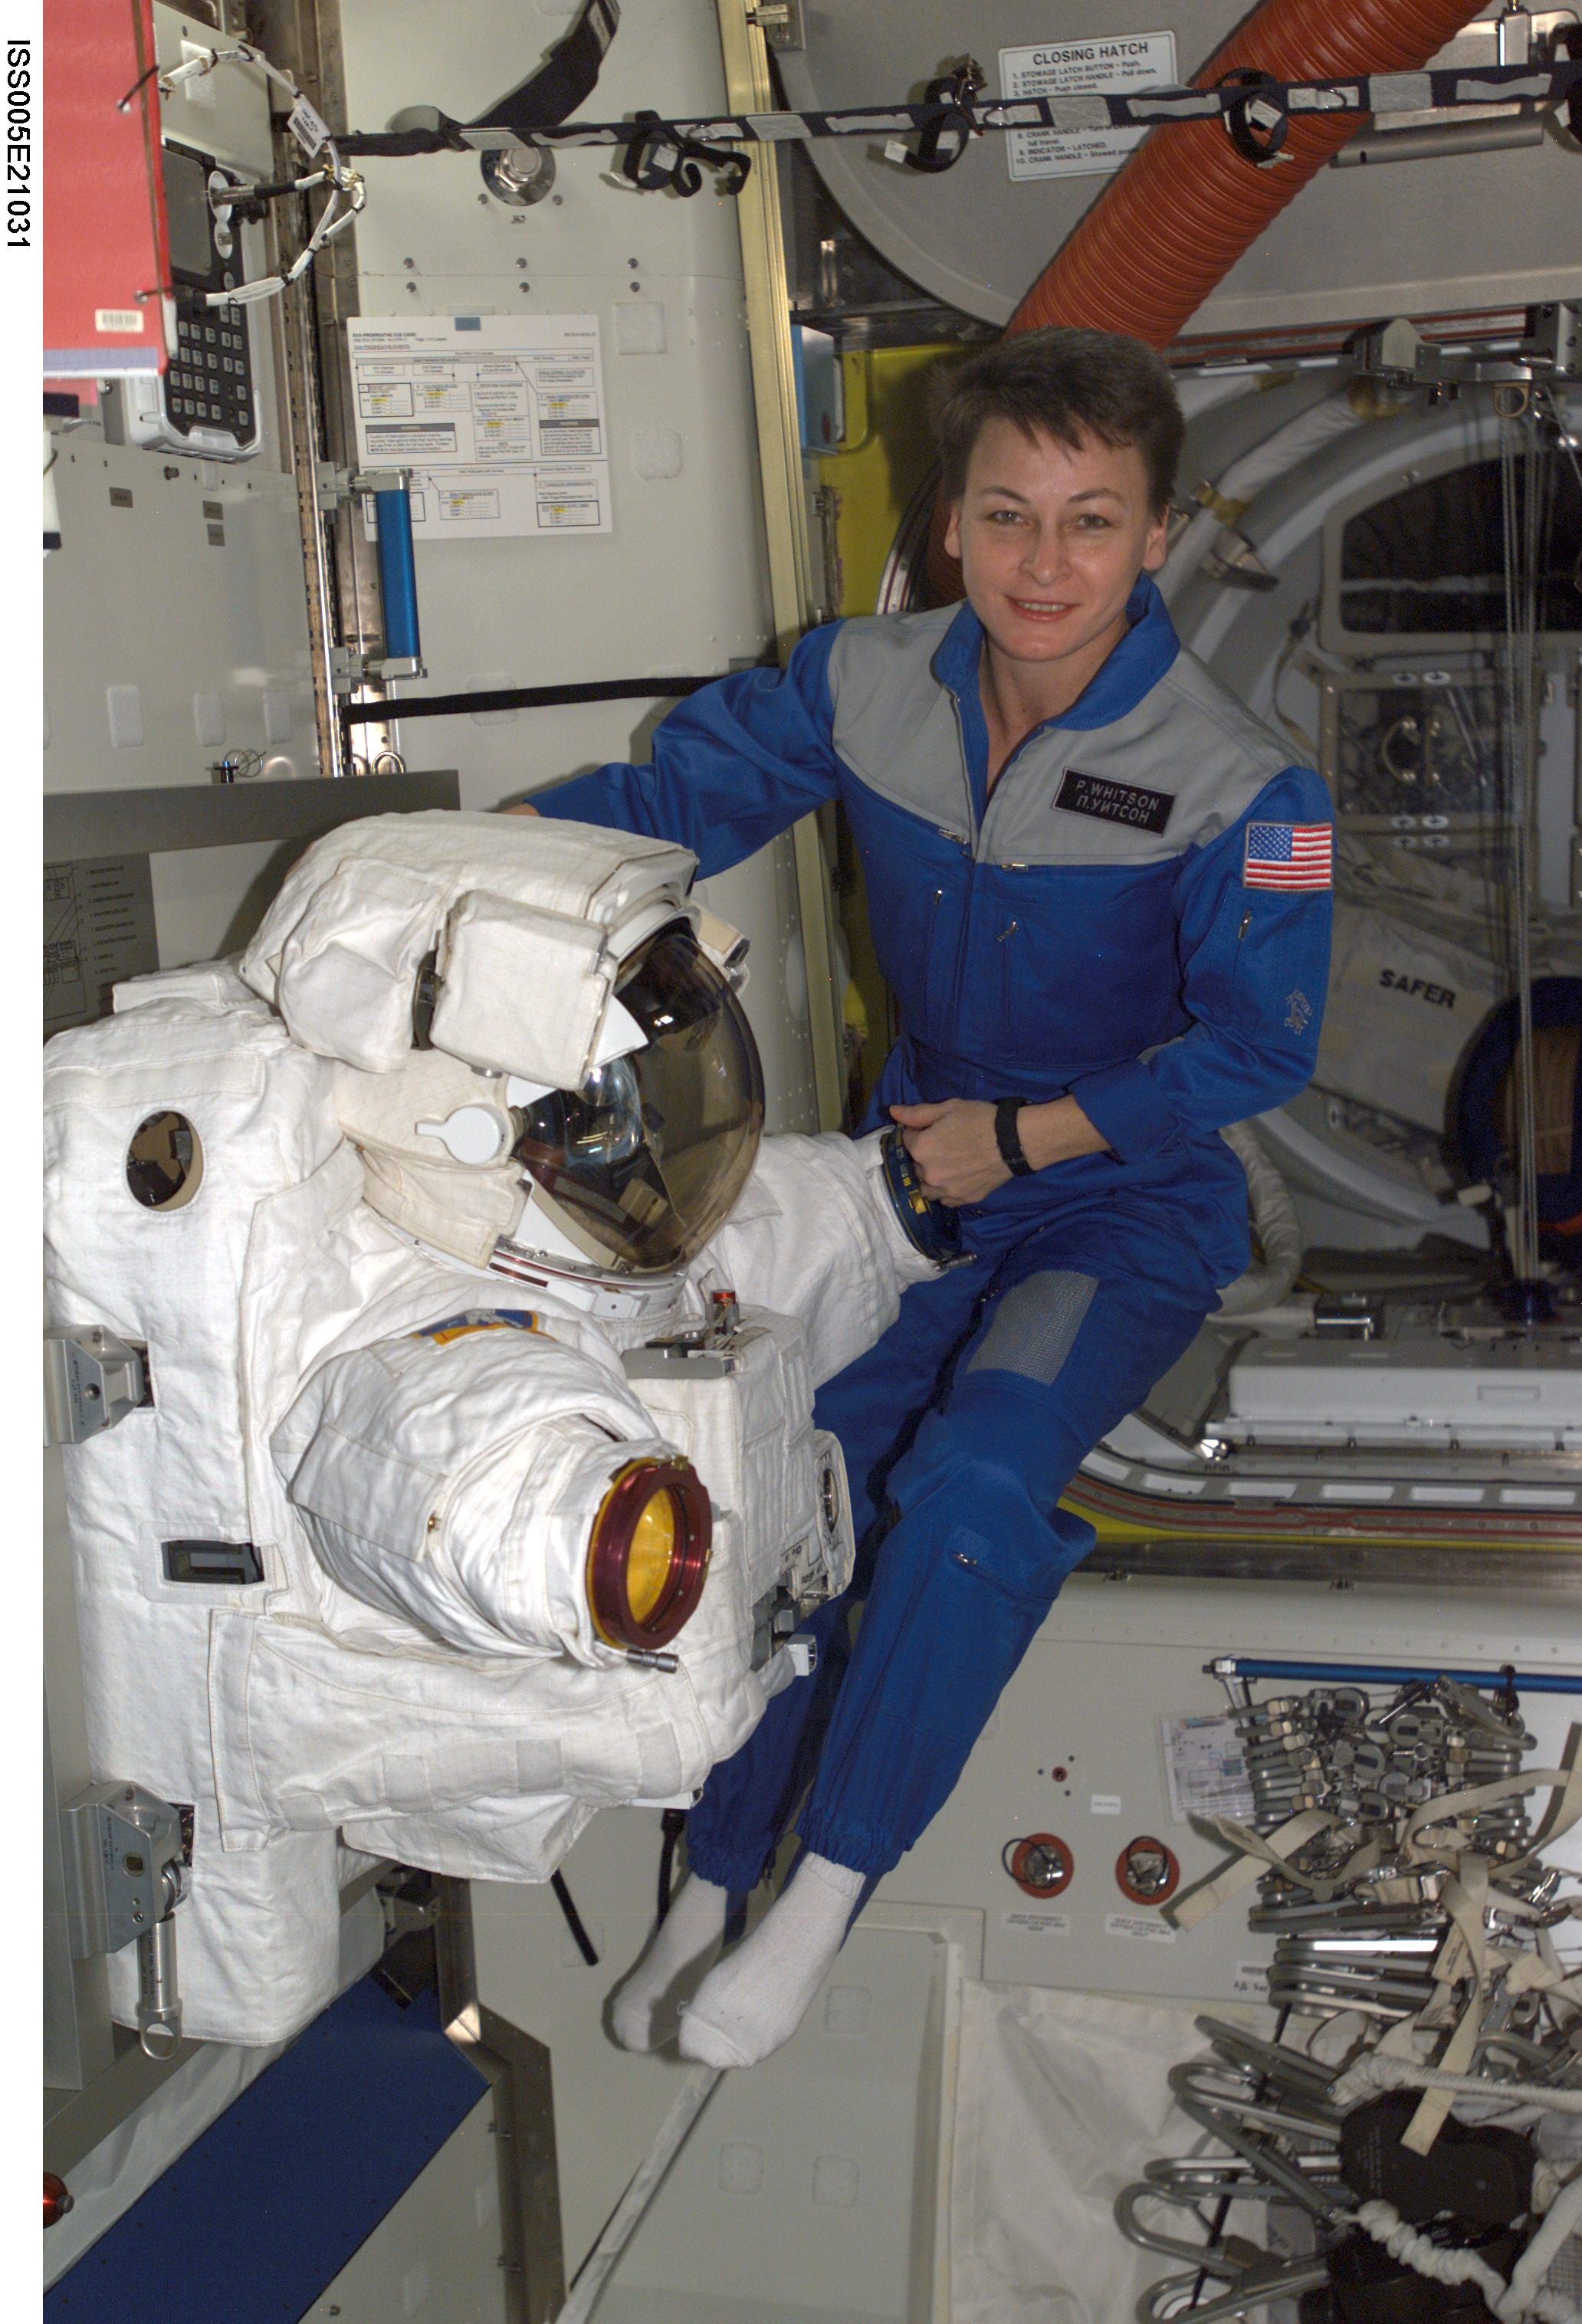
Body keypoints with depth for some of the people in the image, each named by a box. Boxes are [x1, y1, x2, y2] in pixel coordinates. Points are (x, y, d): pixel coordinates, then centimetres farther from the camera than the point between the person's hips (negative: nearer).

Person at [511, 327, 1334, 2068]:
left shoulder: (1236, 785, -15)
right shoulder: (870, 686, -4)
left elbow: (1255, 1043, -10)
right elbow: (673, 796, 2)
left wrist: (1022, 1136, -14)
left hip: (1127, 1202, -4)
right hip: (919, 1169, 4)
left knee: (971, 1482, -29)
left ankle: (827, 1891, -13)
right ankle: (711, 1885, 3)